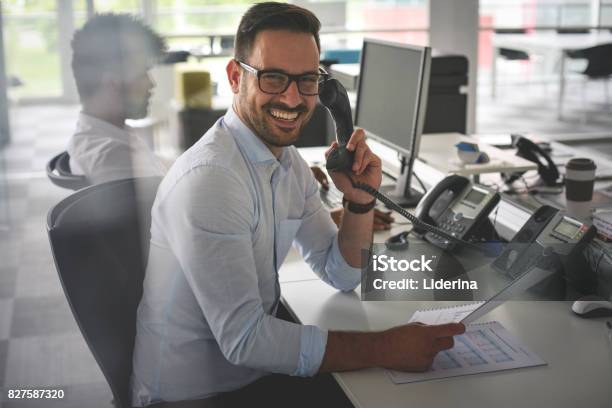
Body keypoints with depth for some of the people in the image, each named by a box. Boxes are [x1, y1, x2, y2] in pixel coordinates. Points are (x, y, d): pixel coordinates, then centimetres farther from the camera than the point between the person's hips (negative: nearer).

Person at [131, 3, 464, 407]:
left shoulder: (290, 161, 2)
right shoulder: (208, 178, -25)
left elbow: (342, 274, 7)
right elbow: (242, 339, -26)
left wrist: (360, 199, -10)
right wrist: (384, 348, -25)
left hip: (257, 367, 7)